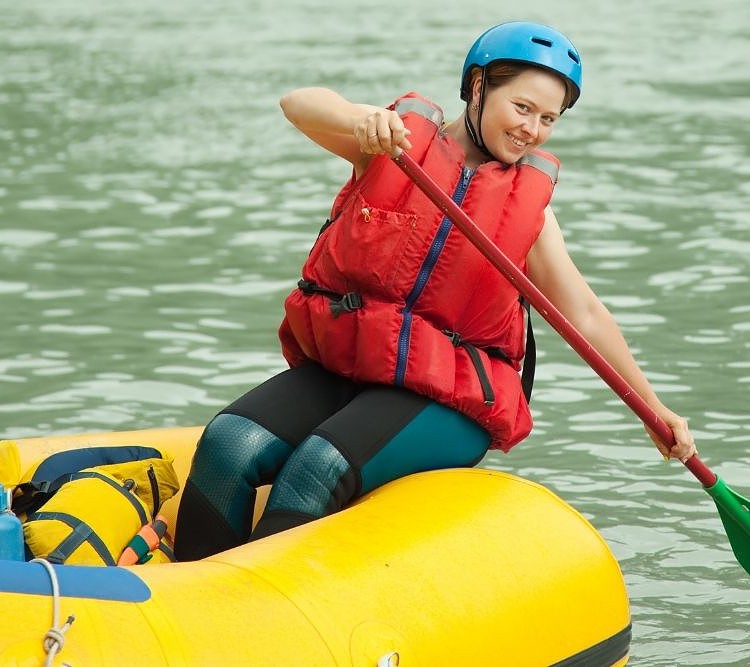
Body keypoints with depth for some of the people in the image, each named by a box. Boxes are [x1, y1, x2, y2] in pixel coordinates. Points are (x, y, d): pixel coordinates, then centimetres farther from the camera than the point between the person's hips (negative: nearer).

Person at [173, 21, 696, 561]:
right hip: (334, 365, 1)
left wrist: (655, 409, 9)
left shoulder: (528, 204, 5)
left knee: (319, 470, -29)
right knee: (229, 446, -24)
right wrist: (362, 123, -40)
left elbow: (585, 314, 11)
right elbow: (300, 105, -17)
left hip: (448, 403, -1)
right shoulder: (396, 137, 1)